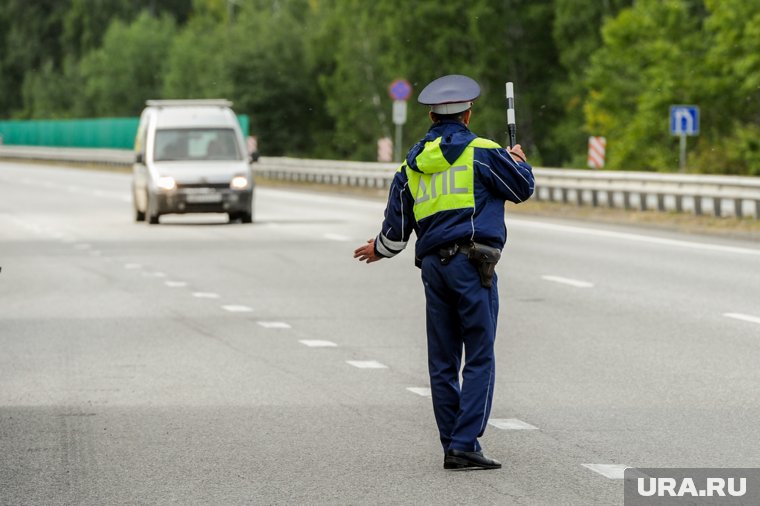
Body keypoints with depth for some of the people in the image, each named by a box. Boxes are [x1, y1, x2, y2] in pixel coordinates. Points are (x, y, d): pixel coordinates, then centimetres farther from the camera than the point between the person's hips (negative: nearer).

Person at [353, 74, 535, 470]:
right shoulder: (482, 153, -2)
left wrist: (379, 250, 39)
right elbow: (523, 188, 7)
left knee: (442, 361, 9)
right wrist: (517, 160, 29)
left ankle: (452, 446, 11)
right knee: (479, 358, -5)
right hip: (472, 263, -5)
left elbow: (396, 227, 17)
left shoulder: (412, 166, 13)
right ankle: (465, 443, -13)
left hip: (432, 266, 5)